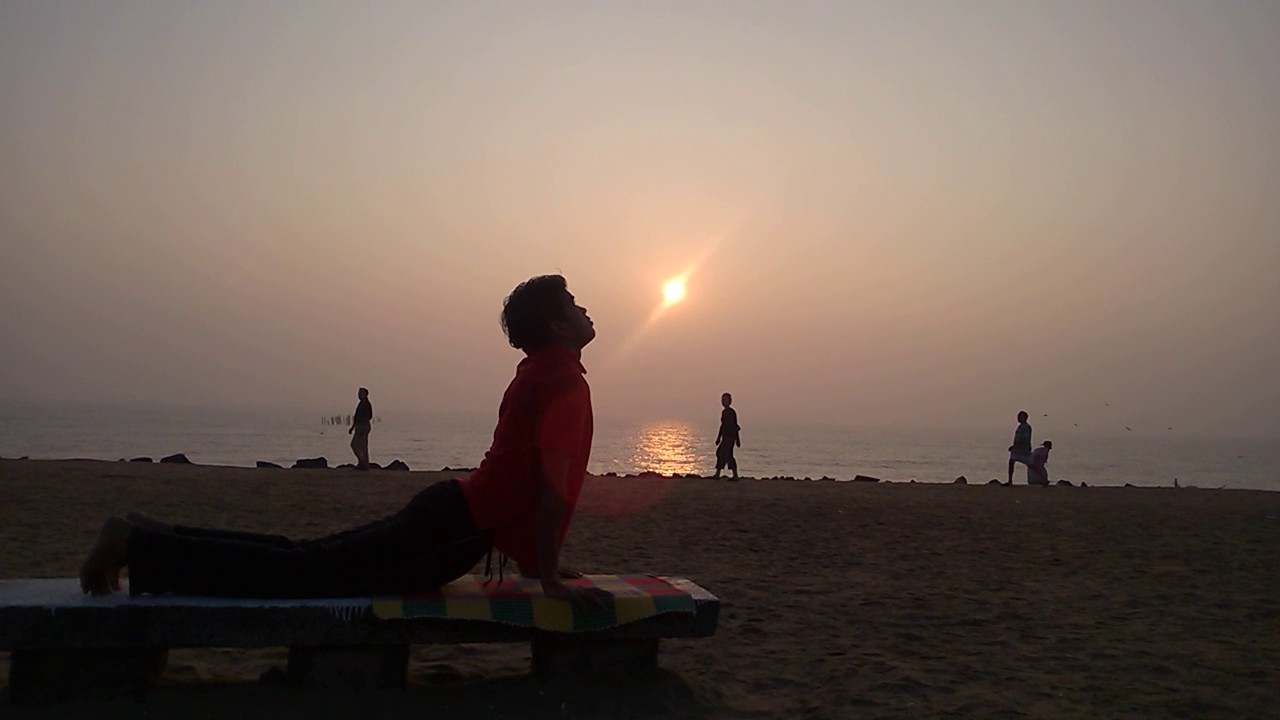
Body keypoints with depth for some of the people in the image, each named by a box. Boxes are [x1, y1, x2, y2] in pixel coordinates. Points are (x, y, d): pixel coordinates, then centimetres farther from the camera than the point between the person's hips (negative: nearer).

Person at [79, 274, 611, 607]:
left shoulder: (537, 372, 18)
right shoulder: (566, 379, -14)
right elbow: (552, 488, -20)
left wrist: (535, 559, 24)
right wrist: (549, 577, -14)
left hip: (455, 512, 9)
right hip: (459, 528, -9)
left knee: (307, 560, 10)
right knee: (301, 574, -8)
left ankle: (149, 538, 13)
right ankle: (136, 544, -7)